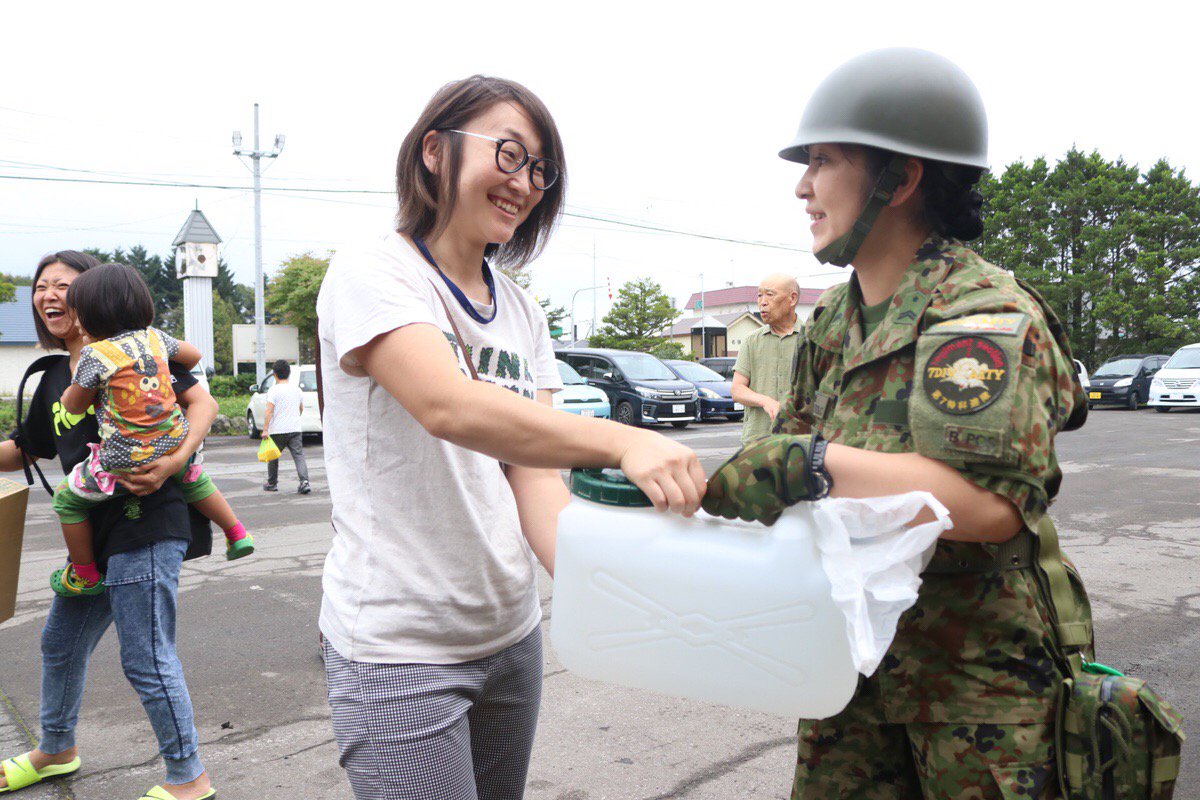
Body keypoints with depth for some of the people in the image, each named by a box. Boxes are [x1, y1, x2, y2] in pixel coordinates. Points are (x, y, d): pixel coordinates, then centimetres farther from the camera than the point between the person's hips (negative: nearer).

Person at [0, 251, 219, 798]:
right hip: (95, 531, 9)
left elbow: (201, 400, -13)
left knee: (146, 660, -4)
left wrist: (176, 459, -28)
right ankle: (55, 751, 50)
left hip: (144, 524, -9)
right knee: (60, 644, 25)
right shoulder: (55, 376, 17)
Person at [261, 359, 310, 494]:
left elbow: (268, 411, -16)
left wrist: (265, 429, -17)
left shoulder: (273, 390, -9)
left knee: (273, 457, 14)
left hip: (277, 430, -4)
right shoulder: (296, 389, 9)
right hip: (295, 429, 4)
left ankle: (272, 483, 26)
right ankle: (304, 482, -21)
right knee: (298, 455, -3)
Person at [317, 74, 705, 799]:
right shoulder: (372, 274, -11)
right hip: (398, 648, -6)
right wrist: (622, 441, -40)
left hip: (510, 633, 7)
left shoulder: (522, 313, 8)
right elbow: (450, 408, -30)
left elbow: (534, 476, -1)